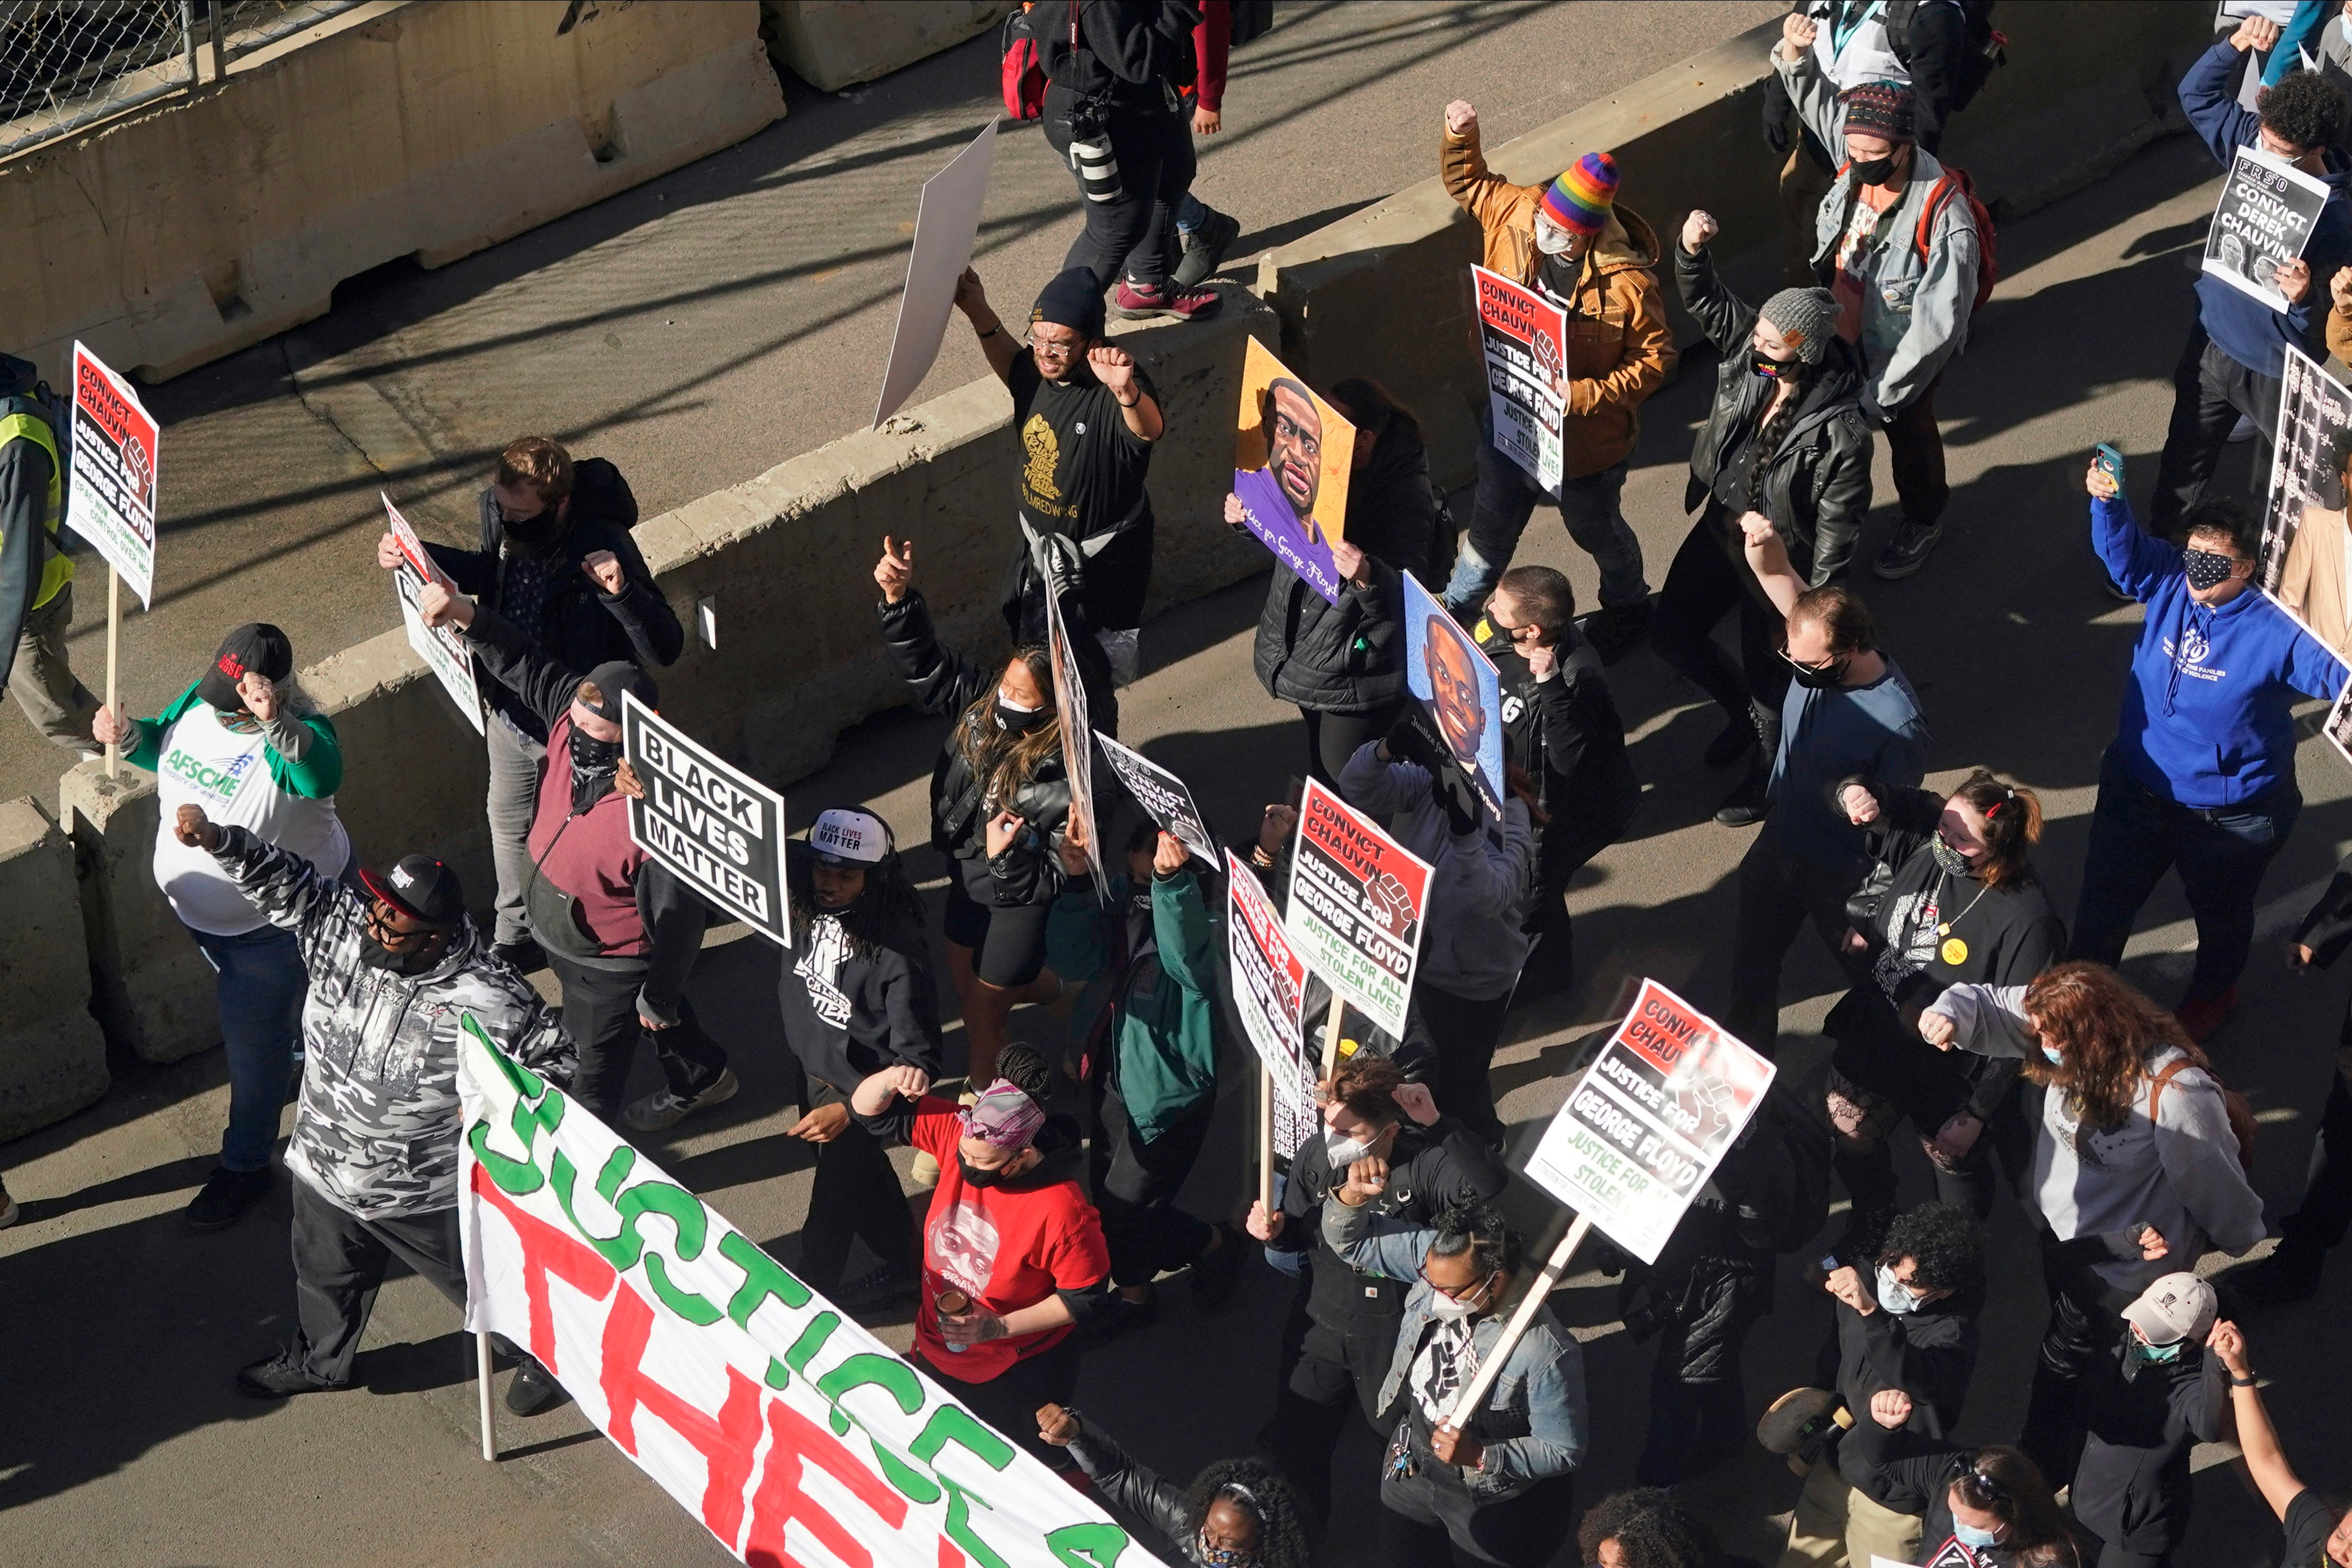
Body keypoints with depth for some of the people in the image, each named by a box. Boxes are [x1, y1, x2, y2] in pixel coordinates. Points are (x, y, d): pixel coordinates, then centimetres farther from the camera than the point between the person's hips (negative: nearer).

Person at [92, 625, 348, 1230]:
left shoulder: (297, 735, -35)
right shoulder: (197, 701, -14)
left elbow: (320, 777, -59)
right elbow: (164, 746, 7)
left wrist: (274, 723, -76)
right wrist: (129, 734, -16)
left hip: (270, 923, -8)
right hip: (200, 905, 8)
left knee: (252, 1041, 9)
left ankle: (245, 1165, 30)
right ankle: (305, 1047, 66)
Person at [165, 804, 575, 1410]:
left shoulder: (492, 1003, -31)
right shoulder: (344, 926, -19)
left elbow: (555, 1058, -16)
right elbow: (282, 881, -18)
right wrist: (215, 838, -33)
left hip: (430, 1197, -5)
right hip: (326, 1171, 5)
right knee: (325, 1277, 31)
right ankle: (318, 1361, 61)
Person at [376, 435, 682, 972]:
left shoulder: (602, 548, -36)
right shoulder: (499, 512, -17)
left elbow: (665, 649, -35)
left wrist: (623, 593, -53)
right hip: (510, 716, 7)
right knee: (509, 828, 27)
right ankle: (517, 940, 53)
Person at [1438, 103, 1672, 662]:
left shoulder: (1626, 284, -33)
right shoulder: (1517, 214, -19)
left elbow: (1655, 357, -23)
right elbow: (1467, 182, 1)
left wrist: (1585, 395, -33)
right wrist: (1460, 136, -18)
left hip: (1583, 442, -4)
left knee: (1596, 531, 25)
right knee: (1492, 522, 28)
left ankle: (1627, 606, 55)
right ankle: (1455, 610, 51)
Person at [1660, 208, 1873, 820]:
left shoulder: (1840, 433, -33)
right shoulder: (1752, 355, -17)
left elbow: (1837, 533, -24)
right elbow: (1705, 299, -2)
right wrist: (1692, 250, -24)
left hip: (1780, 558, -7)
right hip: (1720, 530, 7)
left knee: (1769, 674, 14)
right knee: (1671, 633, 20)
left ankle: (1766, 773, 45)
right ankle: (1742, 710, 48)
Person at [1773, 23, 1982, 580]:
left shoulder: (1946, 221, -39)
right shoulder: (1859, 153, -21)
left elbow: (1938, 326, -33)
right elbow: (1818, 100, 0)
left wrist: (1882, 392, -26)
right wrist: (1795, 52, -21)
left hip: (1900, 356, -5)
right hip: (1844, 338, 5)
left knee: (1908, 433, 23)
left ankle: (1923, 522, 52)